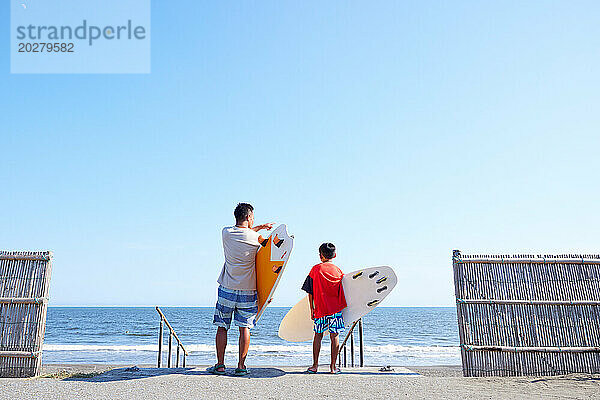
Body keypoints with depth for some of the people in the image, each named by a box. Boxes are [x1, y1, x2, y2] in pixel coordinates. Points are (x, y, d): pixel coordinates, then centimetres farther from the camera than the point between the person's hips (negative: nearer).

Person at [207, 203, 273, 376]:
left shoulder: (226, 232, 0)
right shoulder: (255, 237, -7)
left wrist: (260, 227, 25)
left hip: (227, 289, 1)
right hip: (248, 291, -1)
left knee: (222, 327, 10)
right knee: (245, 327, 6)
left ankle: (220, 365, 12)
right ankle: (241, 366, 7)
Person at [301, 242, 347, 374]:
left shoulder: (316, 269, 0)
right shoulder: (338, 271, 4)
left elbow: (310, 292, 0)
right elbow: (342, 292, 5)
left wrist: (312, 309, 6)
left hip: (320, 309, 0)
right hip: (336, 309, 1)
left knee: (318, 335, 11)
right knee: (334, 336, 5)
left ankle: (315, 365, 12)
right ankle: (333, 366, 8)